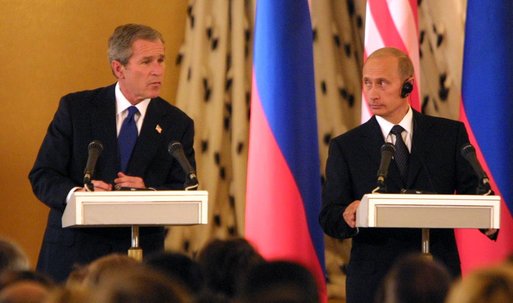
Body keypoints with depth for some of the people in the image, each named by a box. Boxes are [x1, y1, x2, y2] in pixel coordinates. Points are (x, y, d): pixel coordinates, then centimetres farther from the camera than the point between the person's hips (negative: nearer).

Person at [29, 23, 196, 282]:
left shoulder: (177, 124, 5)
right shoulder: (75, 108, 1)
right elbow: (41, 176, -2)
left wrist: (148, 193, -20)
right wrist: (76, 193, -23)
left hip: (140, 258, 1)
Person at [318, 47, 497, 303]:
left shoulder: (450, 134, 6)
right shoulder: (345, 147, 5)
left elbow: (472, 192, 1)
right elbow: (328, 218, -1)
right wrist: (348, 216, -25)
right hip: (373, 281, 0)